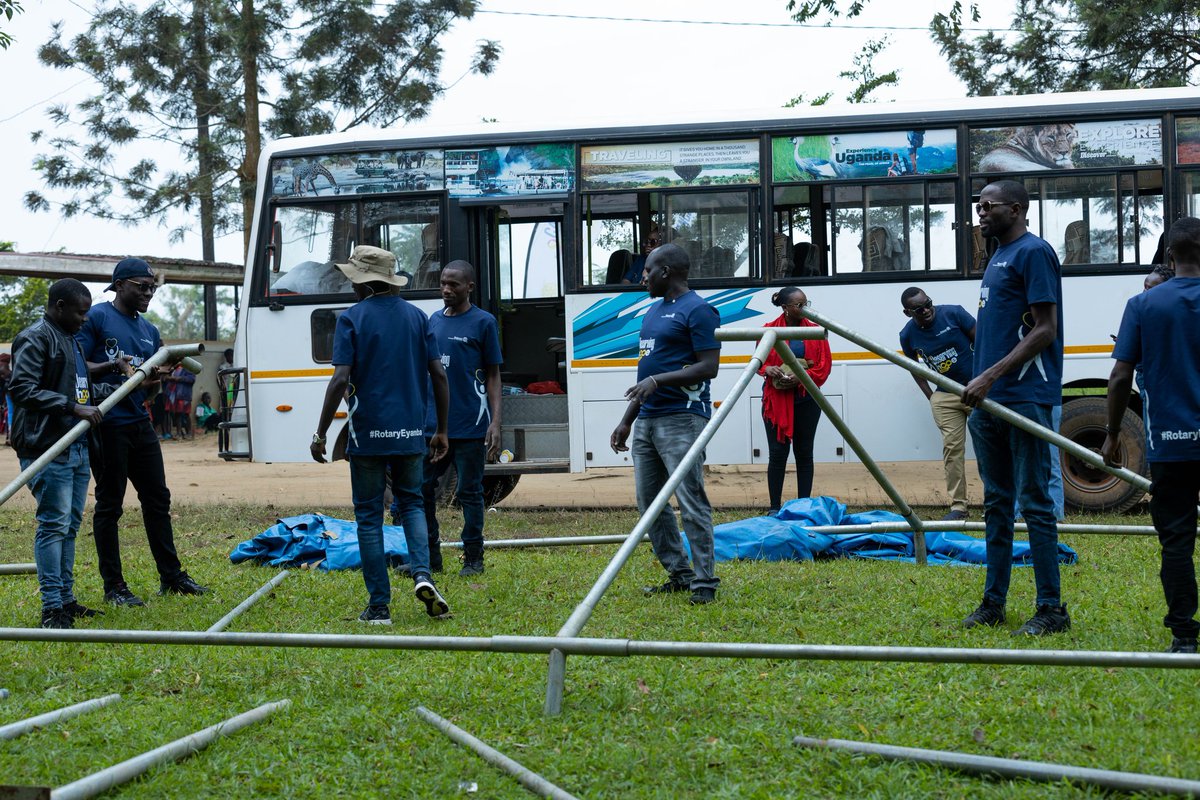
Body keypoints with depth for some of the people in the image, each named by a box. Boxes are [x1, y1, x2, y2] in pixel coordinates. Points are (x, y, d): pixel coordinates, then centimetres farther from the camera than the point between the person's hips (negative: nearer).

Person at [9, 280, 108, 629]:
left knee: (70, 525, 12)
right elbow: (22, 389, -20)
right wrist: (74, 408, -22)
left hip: (77, 447, 10)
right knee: (53, 525, -10)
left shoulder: (71, 339, 21)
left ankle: (66, 599, 19)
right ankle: (52, 608, -9)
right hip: (48, 448, -10)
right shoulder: (34, 338, -9)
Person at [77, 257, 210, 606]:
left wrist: (155, 381, -3)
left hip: (140, 422, 8)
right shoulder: (96, 317, -6)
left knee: (157, 499, 11)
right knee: (109, 505, 0)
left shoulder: (149, 330, 16)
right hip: (107, 425, -7)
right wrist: (111, 366, -26)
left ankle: (171, 576, 19)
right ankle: (113, 586, 6)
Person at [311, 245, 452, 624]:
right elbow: (439, 376, 4)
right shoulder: (416, 316, 7)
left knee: (369, 516, 6)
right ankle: (422, 575, -5)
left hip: (368, 434, -4)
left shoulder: (351, 319, -6)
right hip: (410, 433, 4)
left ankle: (379, 605, 5)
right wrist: (441, 430, 12)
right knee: (411, 503, 19)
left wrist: (320, 433, -10)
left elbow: (341, 380, -15)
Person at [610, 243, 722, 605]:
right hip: (647, 420, 10)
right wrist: (627, 420, 21)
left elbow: (708, 367, -15)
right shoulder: (653, 311, 19)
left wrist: (659, 380, -22)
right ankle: (679, 574, 19)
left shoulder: (697, 311, -9)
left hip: (681, 419, -10)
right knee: (649, 502, 10)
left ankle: (705, 583, -5)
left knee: (691, 502, -9)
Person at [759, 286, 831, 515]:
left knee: (804, 453, 7)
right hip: (777, 400, -1)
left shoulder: (815, 331, 3)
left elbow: (824, 365, 0)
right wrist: (768, 369, -17)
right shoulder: (769, 330, -1)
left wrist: (801, 378, -16)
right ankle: (775, 508, 6)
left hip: (806, 400, 1)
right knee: (777, 452, -1)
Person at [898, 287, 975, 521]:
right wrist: (929, 395, 8)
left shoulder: (953, 313, -12)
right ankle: (958, 506, 2)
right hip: (945, 396, 2)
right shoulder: (908, 335, -4)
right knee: (952, 448, -2)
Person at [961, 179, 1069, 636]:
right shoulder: (997, 257, 19)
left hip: (1025, 399, -9)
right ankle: (993, 602, 18)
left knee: (1034, 503, -6)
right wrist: (979, 388, 16)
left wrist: (990, 377, -21)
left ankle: (1051, 609, -1)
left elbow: (1045, 330, -16)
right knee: (996, 503, 12)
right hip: (990, 400, 9)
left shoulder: (1034, 252, -9)